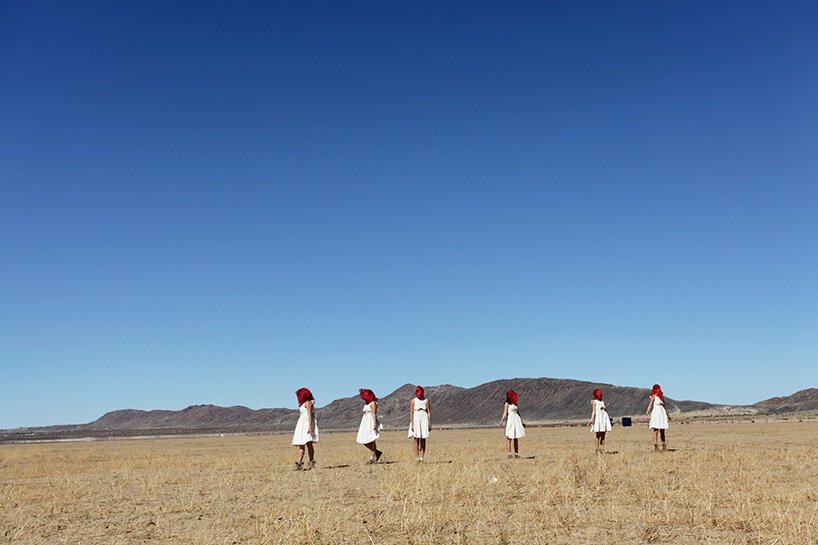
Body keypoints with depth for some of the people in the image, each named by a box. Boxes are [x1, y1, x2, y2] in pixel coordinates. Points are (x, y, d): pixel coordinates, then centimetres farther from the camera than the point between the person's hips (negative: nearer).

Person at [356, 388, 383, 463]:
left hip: (371, 423, -9)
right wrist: (360, 425, 19)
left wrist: (374, 424, -26)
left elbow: (374, 414, -17)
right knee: (363, 441, 2)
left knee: (371, 441, -9)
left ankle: (372, 458, -5)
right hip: (365, 423, 9)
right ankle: (377, 452, 12)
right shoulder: (366, 404, 18)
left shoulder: (373, 403, -8)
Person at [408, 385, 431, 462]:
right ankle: (417, 458, 1)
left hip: (424, 421, 2)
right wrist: (412, 424, -11)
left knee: (423, 441, 2)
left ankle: (422, 458, 5)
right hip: (416, 420, -2)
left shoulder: (426, 400, 4)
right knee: (416, 441, -1)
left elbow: (429, 412, 4)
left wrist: (430, 424, 0)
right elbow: (411, 413, -4)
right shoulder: (413, 401, 0)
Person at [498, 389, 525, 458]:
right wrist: (501, 422, -19)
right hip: (510, 420, -7)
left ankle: (516, 453, 9)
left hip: (517, 421, 7)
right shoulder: (507, 404, -2)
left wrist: (522, 422, 18)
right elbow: (505, 413, -8)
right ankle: (509, 454, -5)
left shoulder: (515, 404, 16)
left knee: (516, 438, 7)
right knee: (509, 438, -5)